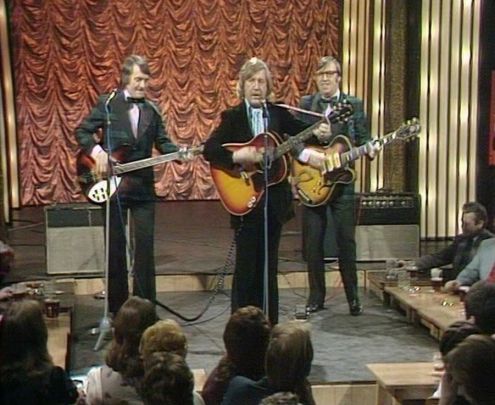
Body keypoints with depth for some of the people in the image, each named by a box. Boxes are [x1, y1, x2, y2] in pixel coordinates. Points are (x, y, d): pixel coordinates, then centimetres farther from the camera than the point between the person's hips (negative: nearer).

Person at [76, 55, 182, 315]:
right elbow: (82, 131, 1)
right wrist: (97, 152, -15)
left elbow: (163, 143, 8)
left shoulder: (152, 110, 9)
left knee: (145, 246, 3)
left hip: (143, 187, 3)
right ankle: (117, 306, 16)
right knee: (115, 247, 5)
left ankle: (145, 304, 14)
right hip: (112, 185, -3)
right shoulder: (107, 104, -1)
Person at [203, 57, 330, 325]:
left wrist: (318, 132, -16)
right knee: (246, 266, -1)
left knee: (268, 267, 11)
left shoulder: (279, 114, 7)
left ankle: (268, 324, 20)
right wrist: (238, 157, -23)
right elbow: (209, 150, -10)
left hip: (275, 200, 3)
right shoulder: (232, 117, -2)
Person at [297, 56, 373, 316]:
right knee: (312, 243, 5)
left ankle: (353, 298, 14)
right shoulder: (305, 104, 5)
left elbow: (362, 138, 4)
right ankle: (316, 297, 17)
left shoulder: (354, 105, 5)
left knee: (346, 241, 2)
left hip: (342, 181, -1)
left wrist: (369, 149, -18)